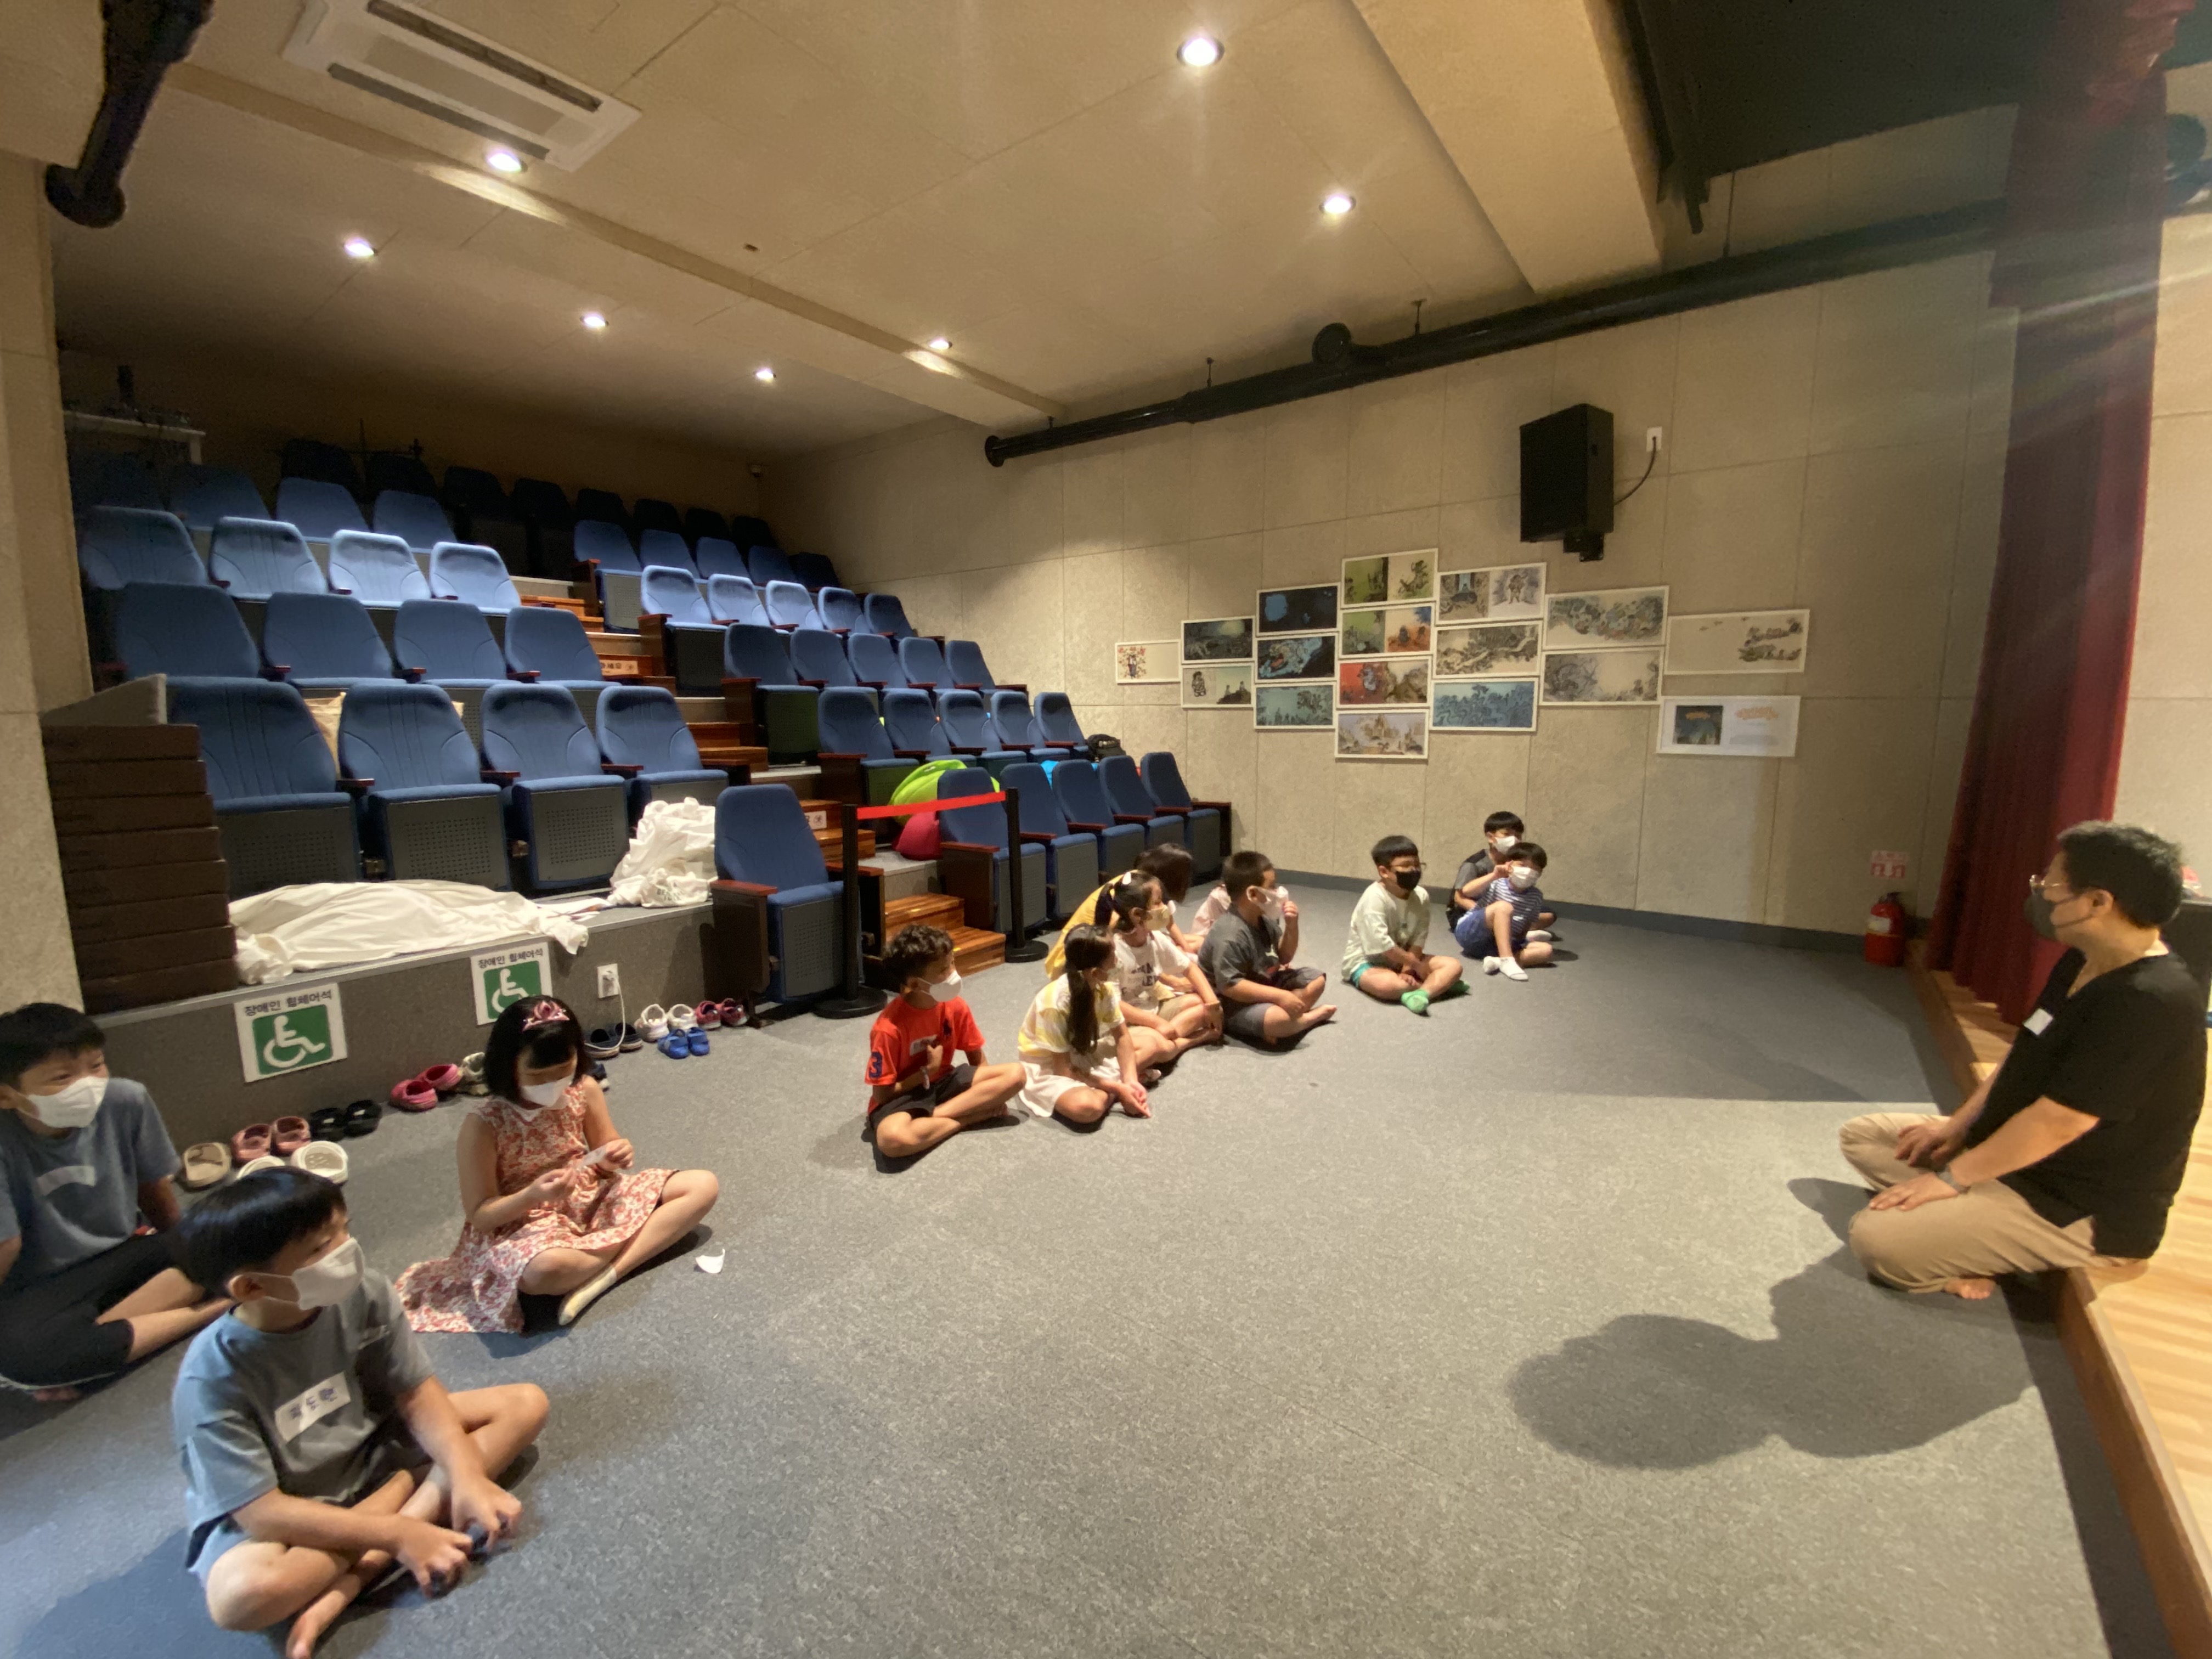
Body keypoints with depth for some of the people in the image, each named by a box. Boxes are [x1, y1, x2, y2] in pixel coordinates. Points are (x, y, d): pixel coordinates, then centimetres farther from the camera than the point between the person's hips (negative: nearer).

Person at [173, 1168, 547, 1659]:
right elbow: (261, 1511, -25)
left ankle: (352, 1577, -17)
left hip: (373, 1452, 5)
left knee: (524, 1403, -10)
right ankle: (408, 1491, -12)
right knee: (241, 1594, -37)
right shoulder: (214, 1377, -27)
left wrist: (467, 1478, -23)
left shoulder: (365, 1294, -19)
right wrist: (400, 1536, -28)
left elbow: (417, 1394, -10)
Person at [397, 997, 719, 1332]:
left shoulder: (584, 1091, -9)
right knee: (546, 1268, -43)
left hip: (591, 1197, 5)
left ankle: (605, 1275, -21)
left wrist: (619, 1155, -19)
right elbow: (478, 1214, -12)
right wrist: (532, 1196, -31)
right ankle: (635, 1240, -12)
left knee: (703, 1186, -12)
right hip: (522, 1221, -5)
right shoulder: (483, 1125, -19)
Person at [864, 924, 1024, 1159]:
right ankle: (969, 1118, -17)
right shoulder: (889, 1028, -24)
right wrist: (927, 1072, -17)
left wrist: (986, 1090, -11)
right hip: (903, 1095, -5)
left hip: (943, 1082, 5)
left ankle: (934, 1115, -16)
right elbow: (882, 1094, -17)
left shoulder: (955, 1005, -8)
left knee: (1015, 1075, -17)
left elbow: (977, 1059, 4)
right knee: (892, 1138, -41)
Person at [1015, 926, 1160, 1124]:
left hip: (1082, 1053, 7)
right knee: (1087, 1107, -39)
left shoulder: (1103, 987, -13)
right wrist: (1117, 1088, -25)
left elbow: (1122, 1035, -3)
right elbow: (1065, 1070, -26)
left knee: (1155, 1043, 0)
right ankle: (1112, 1092, -10)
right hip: (1048, 1067, -7)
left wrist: (1130, 1080, -18)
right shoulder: (1055, 1004, -32)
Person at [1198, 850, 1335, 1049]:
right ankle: (1313, 1016, -3)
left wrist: (1291, 927, -9)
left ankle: (1291, 1015, -10)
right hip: (1233, 1004, -10)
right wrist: (1280, 996, -32)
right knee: (1276, 1020, -35)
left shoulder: (1264, 919, 1)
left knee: (1317, 979, 12)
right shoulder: (1230, 936, -29)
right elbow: (1230, 986, -32)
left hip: (1264, 983, 10)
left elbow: (1284, 958, 11)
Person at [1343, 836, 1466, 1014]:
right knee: (1388, 985, -39)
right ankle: (1440, 983, -15)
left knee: (1453, 966, -7)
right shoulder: (1374, 898, -25)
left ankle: (1419, 994, -33)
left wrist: (1407, 970, -20)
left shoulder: (1421, 896, -5)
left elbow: (1418, 940, -6)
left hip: (1402, 959, 7)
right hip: (1367, 961, -7)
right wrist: (1417, 965, -18)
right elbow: (1381, 944, -28)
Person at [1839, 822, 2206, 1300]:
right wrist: (1957, 1127, 6)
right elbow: (2024, 1058, 14)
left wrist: (1951, 1177, -19)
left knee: (1876, 1239, -25)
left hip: (2082, 1212, -10)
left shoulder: (2151, 1004, -28)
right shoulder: (2084, 964, 4)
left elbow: (2056, 1122, -27)